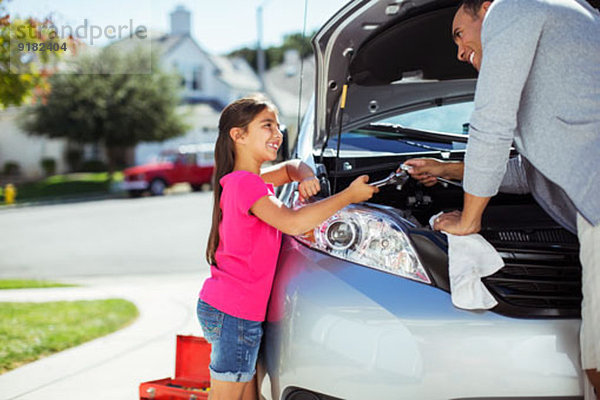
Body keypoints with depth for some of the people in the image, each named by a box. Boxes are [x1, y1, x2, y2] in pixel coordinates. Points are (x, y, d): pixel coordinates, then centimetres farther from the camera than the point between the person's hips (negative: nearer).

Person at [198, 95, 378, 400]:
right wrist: (349, 196, -21)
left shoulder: (245, 181, 14)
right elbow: (292, 223, -29)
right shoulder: (246, 183, -17)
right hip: (233, 314, -10)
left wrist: (305, 177, 3)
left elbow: (290, 167, 29)